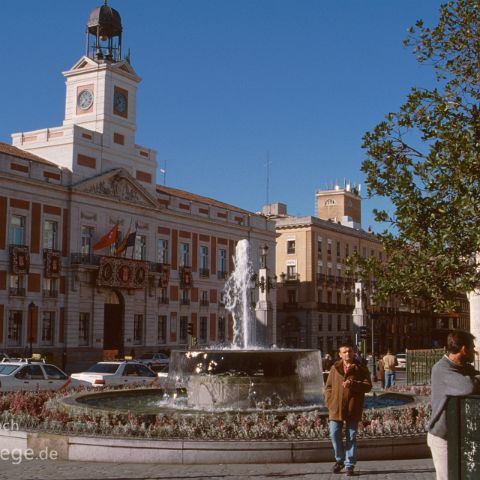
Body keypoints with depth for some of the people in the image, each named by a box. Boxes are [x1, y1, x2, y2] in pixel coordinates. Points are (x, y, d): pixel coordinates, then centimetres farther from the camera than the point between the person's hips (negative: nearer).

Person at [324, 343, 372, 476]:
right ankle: (339, 460, 21)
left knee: (351, 438, 4)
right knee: (334, 435, -1)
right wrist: (330, 402, 0)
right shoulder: (335, 368, 9)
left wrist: (353, 384, -20)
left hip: (353, 409, -2)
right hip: (336, 408, 2)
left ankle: (349, 465, 12)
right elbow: (328, 387, 12)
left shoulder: (361, 369, 2)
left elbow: (368, 386, -5)